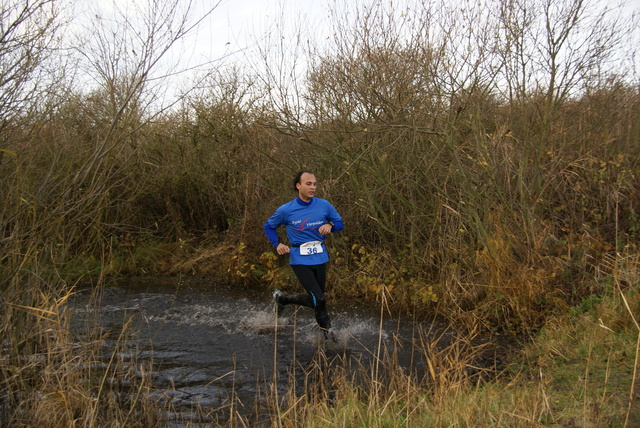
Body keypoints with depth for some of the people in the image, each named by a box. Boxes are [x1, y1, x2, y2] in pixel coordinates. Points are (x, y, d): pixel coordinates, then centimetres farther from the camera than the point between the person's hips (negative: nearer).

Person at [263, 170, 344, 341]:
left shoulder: (324, 205, -3)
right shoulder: (286, 210, -9)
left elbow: (339, 223, 10)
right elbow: (268, 226, 8)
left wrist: (330, 226, -14)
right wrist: (277, 244, -8)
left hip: (320, 258, 4)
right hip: (299, 260, -4)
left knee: (315, 298, 15)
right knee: (319, 299, -13)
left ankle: (282, 298, 36)